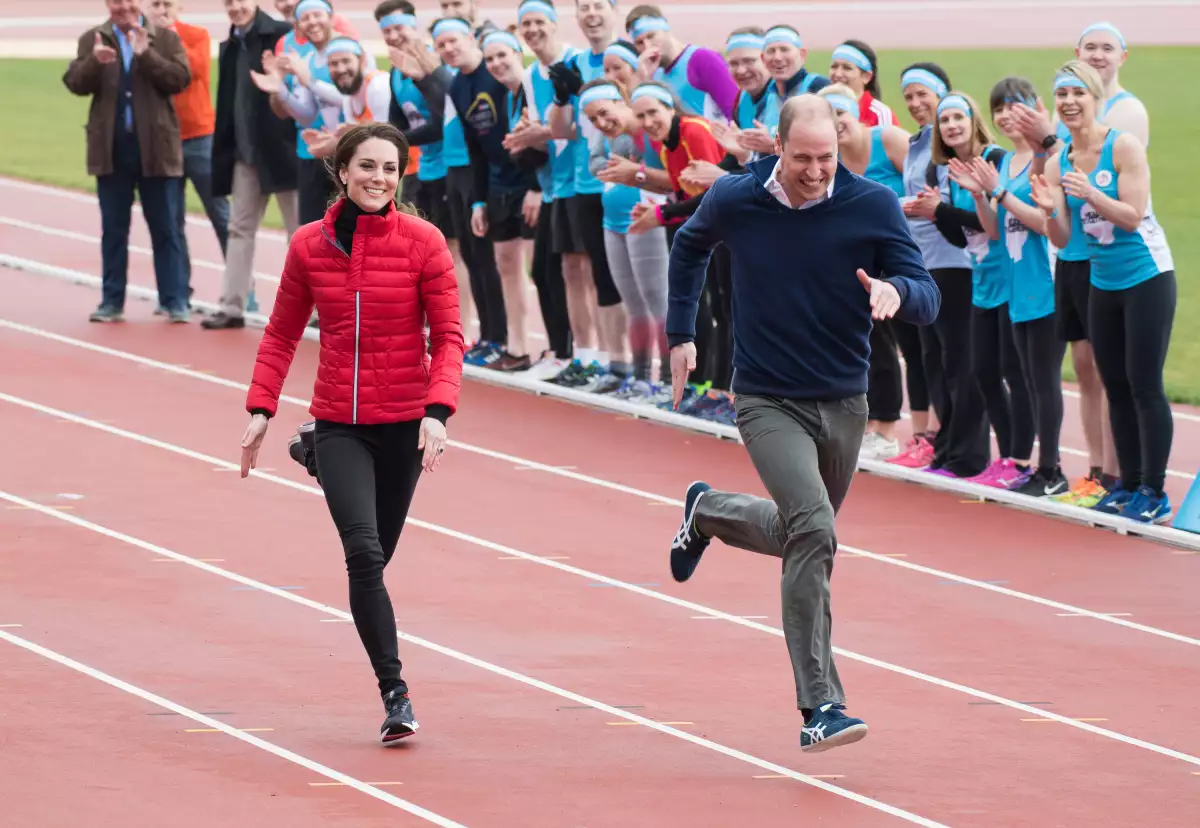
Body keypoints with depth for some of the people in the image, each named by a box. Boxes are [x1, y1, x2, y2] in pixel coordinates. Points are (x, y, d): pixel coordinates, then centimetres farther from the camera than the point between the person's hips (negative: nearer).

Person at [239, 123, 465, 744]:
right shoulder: (309, 245, 1)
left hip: (404, 426, 0)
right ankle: (394, 692, -18)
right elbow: (281, 335, 11)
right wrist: (261, 408, 2)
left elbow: (448, 336, -5)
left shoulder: (422, 242, -5)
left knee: (372, 558, 7)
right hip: (338, 426, 0)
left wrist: (438, 411, -18)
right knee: (363, 551, -17)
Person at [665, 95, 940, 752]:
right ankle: (819, 706, -21)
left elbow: (928, 300, -10)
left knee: (802, 536, 19)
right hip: (767, 401, -3)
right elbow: (690, 246, 15)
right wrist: (680, 334, 15)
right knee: (813, 530, -23)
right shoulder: (734, 200, -8)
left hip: (843, 402, 3)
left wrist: (896, 291, -33)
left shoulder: (873, 206, -10)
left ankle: (706, 513, 51)